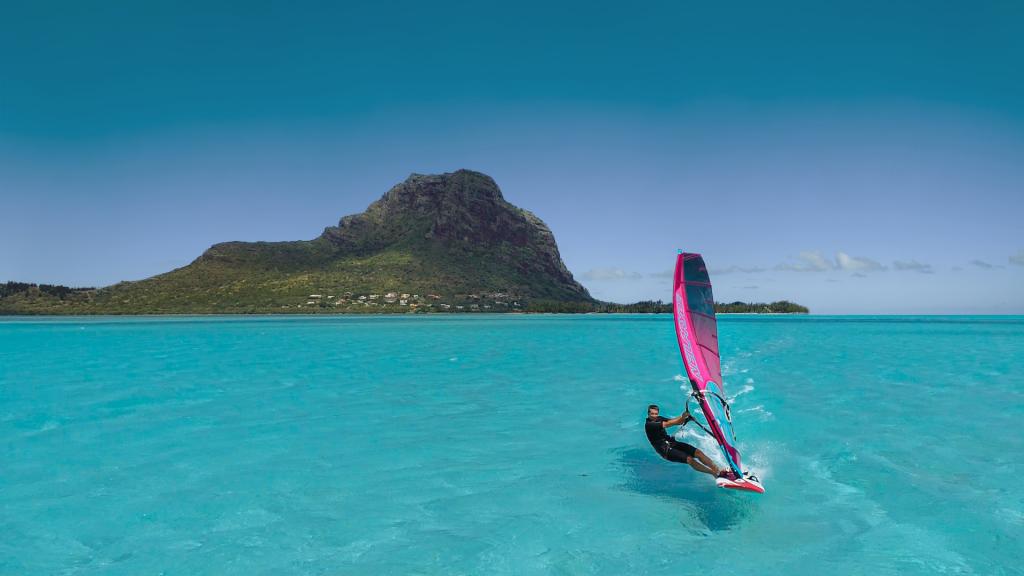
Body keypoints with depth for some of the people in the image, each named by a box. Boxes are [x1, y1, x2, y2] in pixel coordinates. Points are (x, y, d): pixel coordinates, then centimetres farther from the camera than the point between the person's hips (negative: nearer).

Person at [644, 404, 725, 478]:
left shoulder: (659, 419, 11)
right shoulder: (649, 425, -13)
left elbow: (677, 422, 6)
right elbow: (666, 424, -23)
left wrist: (685, 418, -15)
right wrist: (681, 416, -27)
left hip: (673, 443, 7)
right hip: (665, 450, -7)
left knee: (697, 452, -10)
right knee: (689, 459, -24)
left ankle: (718, 469, -10)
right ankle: (715, 473, -21)